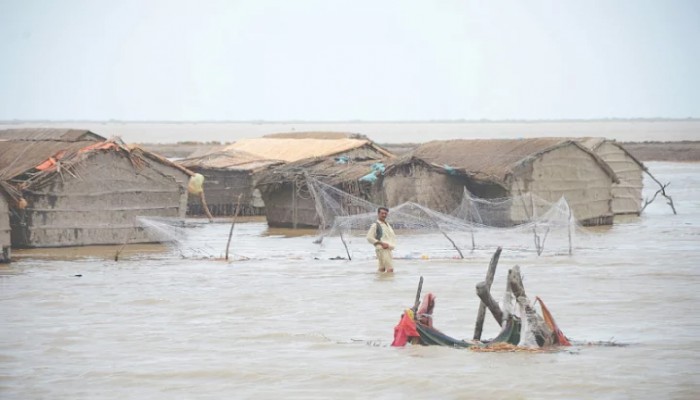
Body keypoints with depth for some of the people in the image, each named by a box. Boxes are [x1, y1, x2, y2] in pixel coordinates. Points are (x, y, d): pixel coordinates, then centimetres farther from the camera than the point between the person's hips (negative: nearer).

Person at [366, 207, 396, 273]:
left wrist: (392, 245, 6)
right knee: (390, 269, -16)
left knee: (382, 268, 12)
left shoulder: (387, 225, 20)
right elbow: (369, 238, -12)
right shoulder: (375, 225, -4)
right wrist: (382, 243, -17)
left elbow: (393, 235, 27)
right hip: (381, 249, -8)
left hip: (388, 249, 8)